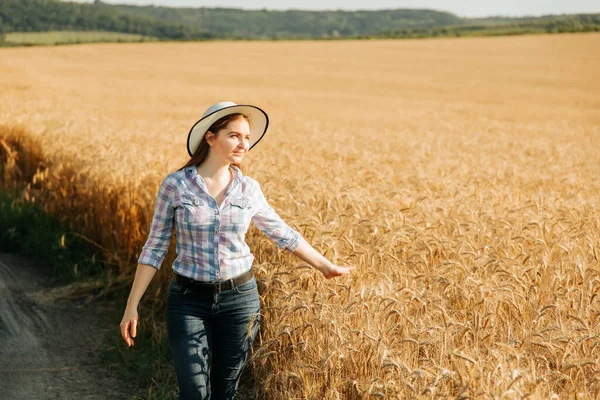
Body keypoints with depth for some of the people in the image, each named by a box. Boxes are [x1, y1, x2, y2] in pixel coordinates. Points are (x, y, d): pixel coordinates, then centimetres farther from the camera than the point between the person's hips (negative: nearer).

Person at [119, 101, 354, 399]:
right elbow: (155, 248, -3)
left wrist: (325, 266, 18)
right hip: (189, 300, -2)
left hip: (240, 298, 2)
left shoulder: (249, 189, -1)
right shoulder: (175, 185, -8)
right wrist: (132, 306, -5)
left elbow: (281, 233, 13)